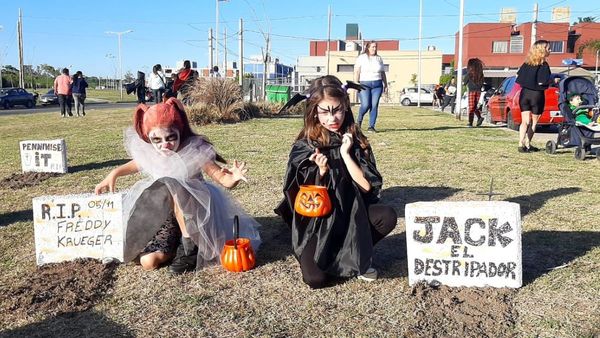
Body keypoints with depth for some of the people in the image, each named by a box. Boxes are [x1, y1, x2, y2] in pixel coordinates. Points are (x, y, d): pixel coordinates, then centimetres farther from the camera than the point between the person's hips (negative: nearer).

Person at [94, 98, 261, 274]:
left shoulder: (194, 152, -18)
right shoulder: (148, 153, -6)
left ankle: (190, 247, -25)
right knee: (148, 262, -18)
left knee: (172, 188, -37)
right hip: (164, 217, 4)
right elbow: (137, 164, 21)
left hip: (193, 211, -3)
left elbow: (221, 178, -16)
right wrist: (114, 174, 11)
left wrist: (233, 178, -39)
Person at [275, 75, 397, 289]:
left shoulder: (355, 141, 0)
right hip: (316, 222, -3)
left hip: (350, 214, 3)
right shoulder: (305, 147, -7)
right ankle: (330, 257, 13)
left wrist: (346, 155, -16)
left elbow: (367, 186, -9)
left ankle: (354, 256, 2)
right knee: (316, 279, -24)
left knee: (387, 216, -25)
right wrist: (321, 171, -24)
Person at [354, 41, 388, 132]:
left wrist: (385, 84, 14)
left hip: (377, 85, 3)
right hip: (364, 84, -3)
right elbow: (356, 72, -3)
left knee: (374, 106, -4)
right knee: (366, 105, -13)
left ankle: (371, 126, 0)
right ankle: (359, 119, 16)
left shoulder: (379, 59, 14)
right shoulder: (361, 58, 3)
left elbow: (383, 73, 18)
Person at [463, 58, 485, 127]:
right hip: (478, 90, 5)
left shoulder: (470, 73, -9)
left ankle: (470, 123, 0)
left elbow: (465, 81, 0)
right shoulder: (480, 73, 6)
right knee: (475, 106, 15)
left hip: (472, 90, -5)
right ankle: (479, 117, -6)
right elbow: (482, 82, 11)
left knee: (471, 107, 0)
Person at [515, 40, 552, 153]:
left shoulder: (527, 63, 6)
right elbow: (542, 82, -16)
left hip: (524, 93, 5)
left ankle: (521, 144, -6)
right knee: (533, 122, 10)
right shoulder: (544, 65, -11)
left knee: (525, 121, 5)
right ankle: (527, 144, 11)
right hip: (537, 95, -5)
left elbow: (518, 76, 9)